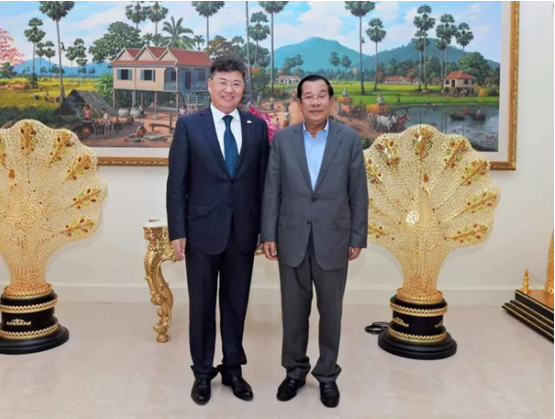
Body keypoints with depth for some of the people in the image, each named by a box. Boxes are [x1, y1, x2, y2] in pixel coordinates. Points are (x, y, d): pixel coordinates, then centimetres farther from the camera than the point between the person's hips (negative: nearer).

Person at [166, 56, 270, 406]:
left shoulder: (258, 127, 5)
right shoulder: (189, 125, -2)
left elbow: (264, 181, 6)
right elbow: (176, 183, -3)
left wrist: (264, 228, 3)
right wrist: (177, 232, -7)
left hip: (243, 232, 2)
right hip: (202, 230, -2)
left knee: (236, 304, 13)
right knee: (202, 306, 10)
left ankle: (233, 369, 31)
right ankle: (203, 372, 28)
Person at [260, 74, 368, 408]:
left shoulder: (350, 138, -1)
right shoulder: (283, 138, 1)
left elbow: (358, 192, 0)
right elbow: (272, 190, 1)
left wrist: (357, 238, -1)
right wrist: (269, 235, -3)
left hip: (333, 240, -1)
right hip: (292, 239, 1)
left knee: (331, 310, 11)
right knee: (294, 309, 12)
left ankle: (327, 374, 29)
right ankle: (295, 369, 32)